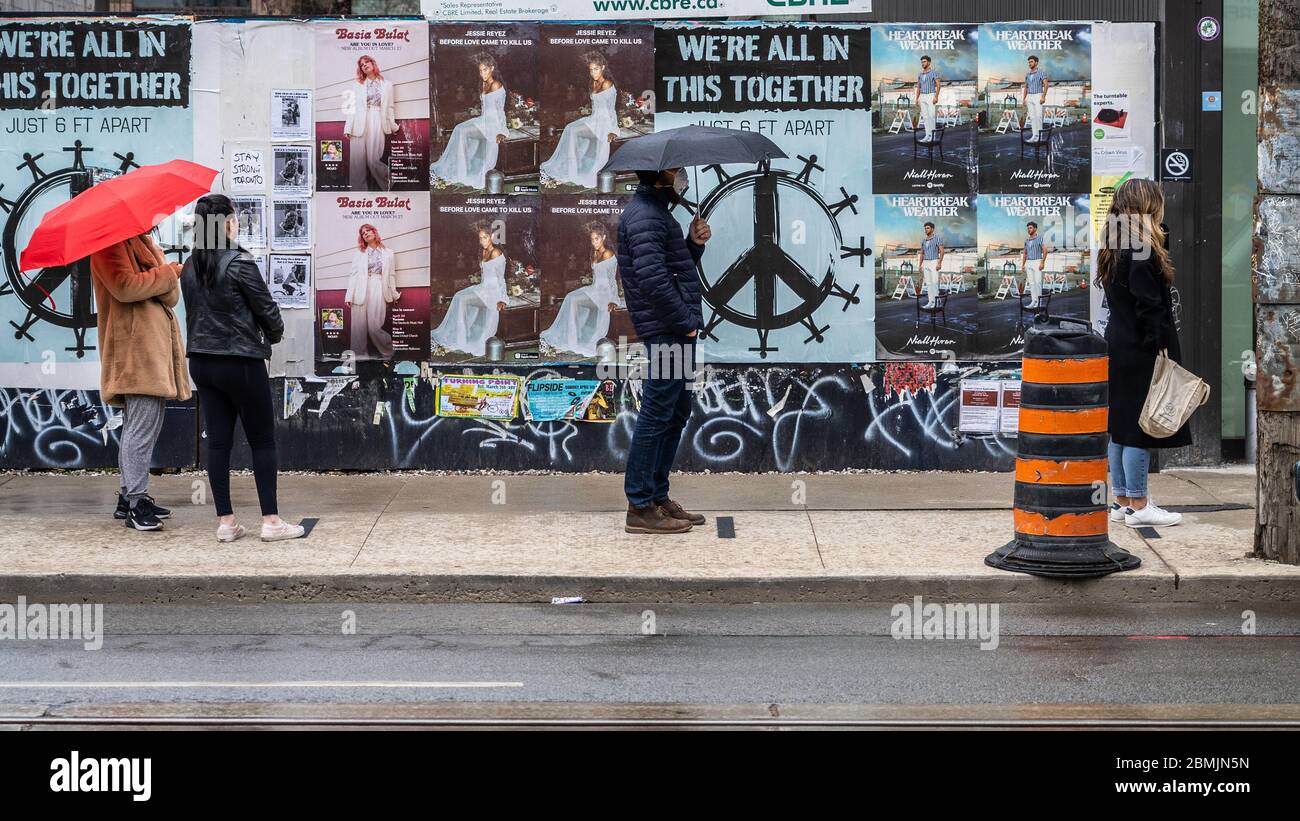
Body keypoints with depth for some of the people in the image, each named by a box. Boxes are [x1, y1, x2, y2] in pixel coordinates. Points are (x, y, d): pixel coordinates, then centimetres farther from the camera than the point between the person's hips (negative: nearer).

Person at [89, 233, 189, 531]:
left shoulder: (145, 244, 23)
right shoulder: (110, 244, -4)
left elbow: (172, 296, 13)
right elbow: (124, 287, -20)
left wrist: (169, 283, -11)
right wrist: (169, 272, -9)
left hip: (156, 345, 10)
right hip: (136, 349, -10)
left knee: (143, 425, 14)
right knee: (142, 426, -12)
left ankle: (129, 496, 21)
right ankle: (136, 501, -10)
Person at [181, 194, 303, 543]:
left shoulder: (190, 267, 5)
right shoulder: (240, 263, -14)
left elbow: (193, 312, 11)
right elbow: (266, 308, -7)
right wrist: (274, 335, 12)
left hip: (201, 362, 6)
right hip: (241, 363, -6)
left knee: (218, 442, 8)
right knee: (262, 441, 3)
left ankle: (225, 521, 9)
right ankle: (271, 520, 3)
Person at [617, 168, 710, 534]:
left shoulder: (657, 212, 20)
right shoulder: (644, 216, -14)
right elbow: (652, 277, -24)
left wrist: (694, 244, 7)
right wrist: (685, 321, -18)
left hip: (677, 331, 11)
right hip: (666, 333, -11)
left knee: (677, 413, 16)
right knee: (657, 414, -7)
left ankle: (658, 497, 24)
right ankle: (641, 507, -2)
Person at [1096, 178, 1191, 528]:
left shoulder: (1114, 252, 12)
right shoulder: (1142, 254, -17)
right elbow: (1150, 308, -20)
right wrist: (1162, 350, -17)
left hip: (1118, 349, 10)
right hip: (1140, 354, -10)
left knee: (1120, 427, 12)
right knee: (1139, 428, -4)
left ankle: (1122, 500, 18)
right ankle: (1137, 506, 0)